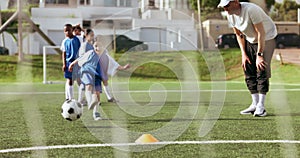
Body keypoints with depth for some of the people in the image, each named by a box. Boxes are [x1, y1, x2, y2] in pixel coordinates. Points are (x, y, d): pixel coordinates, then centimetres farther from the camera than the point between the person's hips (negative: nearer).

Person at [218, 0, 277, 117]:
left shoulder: (250, 10, -31)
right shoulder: (230, 15, -9)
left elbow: (261, 33, -28)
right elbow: (239, 35, 5)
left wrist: (259, 55, -28)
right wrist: (243, 54, -2)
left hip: (266, 39, -7)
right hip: (250, 40, 7)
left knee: (262, 71, -14)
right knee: (249, 72, 3)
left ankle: (261, 106, -13)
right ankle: (255, 104, 10)